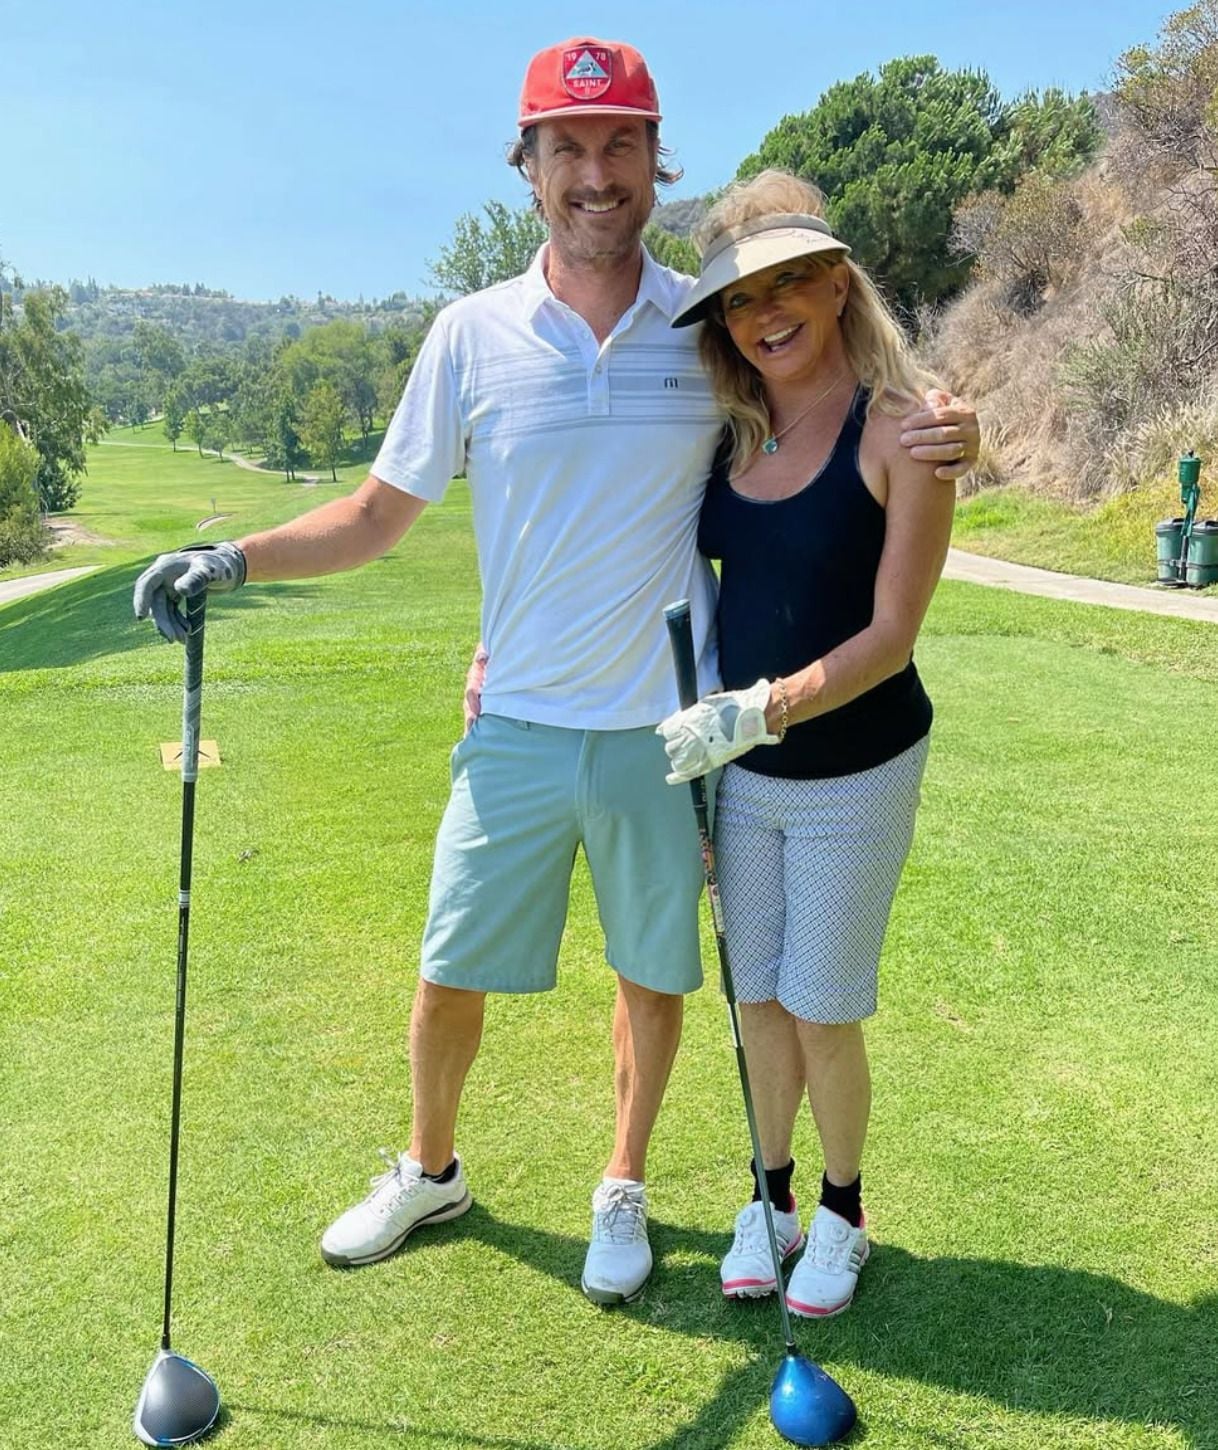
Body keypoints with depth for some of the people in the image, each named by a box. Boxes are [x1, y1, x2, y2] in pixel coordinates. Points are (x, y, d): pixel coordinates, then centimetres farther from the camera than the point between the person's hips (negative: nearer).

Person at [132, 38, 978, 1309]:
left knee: (653, 975, 12)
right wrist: (235, 560, -7)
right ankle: (429, 1174, 38)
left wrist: (928, 440, -11)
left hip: (668, 728, 0)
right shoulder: (473, 335, -1)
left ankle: (622, 1192, 37)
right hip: (520, 728, 1)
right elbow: (380, 510, 5)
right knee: (449, 976, 10)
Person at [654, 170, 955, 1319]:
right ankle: (770, 1197, 35)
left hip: (855, 773, -4)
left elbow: (889, 636, -18)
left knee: (823, 1014, 5)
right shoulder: (732, 436, 0)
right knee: (758, 999, 14)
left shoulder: (900, 429, -15)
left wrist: (759, 709, -27)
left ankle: (841, 1213, 30)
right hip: (740, 769, 5)